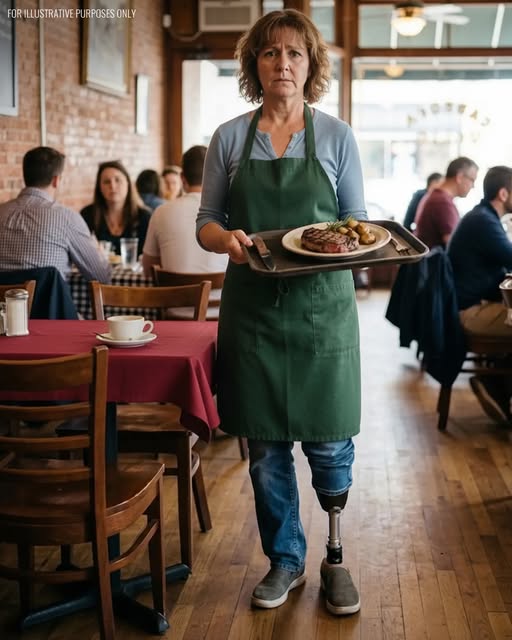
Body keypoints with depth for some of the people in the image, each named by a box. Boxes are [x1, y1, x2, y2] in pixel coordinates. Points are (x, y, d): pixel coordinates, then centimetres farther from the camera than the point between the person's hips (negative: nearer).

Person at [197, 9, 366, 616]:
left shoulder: (336, 135, 3)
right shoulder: (229, 138, 5)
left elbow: (357, 224, 5)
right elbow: (206, 222, 8)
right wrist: (227, 238, -15)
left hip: (322, 304, -1)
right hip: (253, 307, 1)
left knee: (328, 442, 3)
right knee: (265, 448, 7)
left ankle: (334, 555, 26)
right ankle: (285, 560, 27)